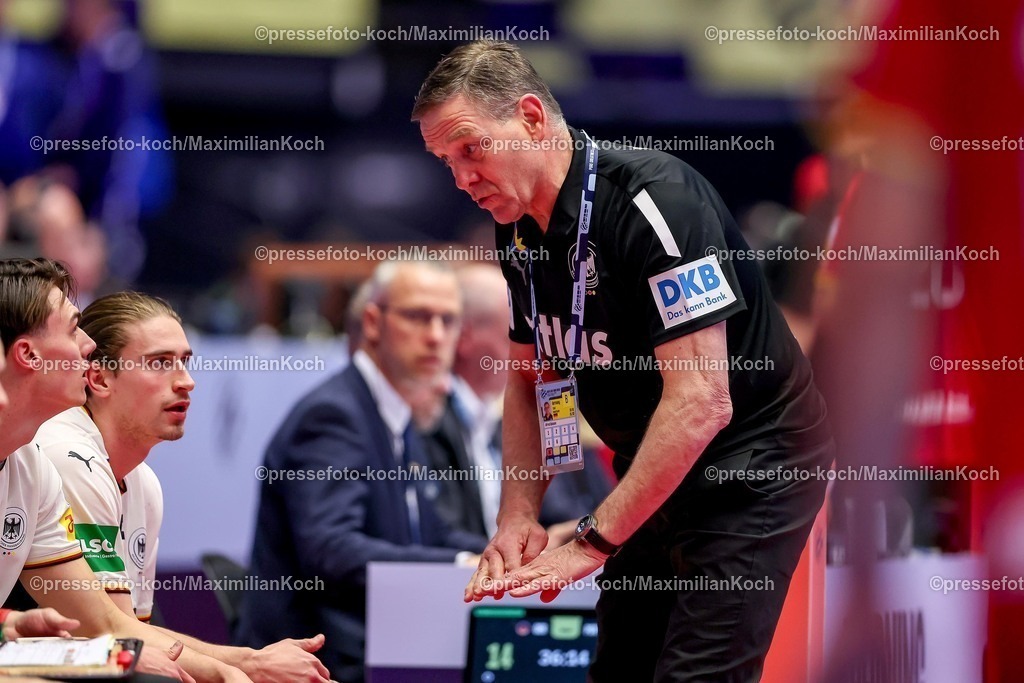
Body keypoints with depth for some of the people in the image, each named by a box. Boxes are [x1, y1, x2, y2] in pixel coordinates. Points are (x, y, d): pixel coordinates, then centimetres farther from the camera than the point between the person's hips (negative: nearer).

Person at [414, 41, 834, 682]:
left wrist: (592, 543, -29)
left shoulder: (652, 199, -26)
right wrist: (518, 517, -3)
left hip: (751, 466, -9)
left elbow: (701, 402, -31)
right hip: (655, 470, 9)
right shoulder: (520, 229, 1)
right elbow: (529, 378, 13)